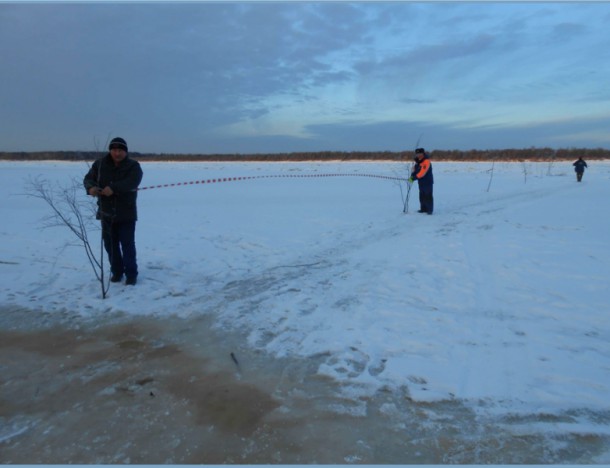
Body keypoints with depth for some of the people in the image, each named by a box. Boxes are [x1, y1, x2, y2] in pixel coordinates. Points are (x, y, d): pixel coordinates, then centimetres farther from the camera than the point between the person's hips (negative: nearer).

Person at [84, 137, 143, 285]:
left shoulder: (133, 166, -8)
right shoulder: (100, 164, 3)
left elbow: (132, 182, -25)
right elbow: (88, 178, -1)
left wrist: (113, 188, -39)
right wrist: (91, 187, -26)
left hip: (126, 213, -4)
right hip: (107, 213, 4)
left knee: (127, 244, -3)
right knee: (110, 244, 10)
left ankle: (131, 274, 9)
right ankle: (117, 271, 24)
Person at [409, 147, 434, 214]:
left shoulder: (426, 162, -18)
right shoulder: (418, 162, 9)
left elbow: (422, 172, -26)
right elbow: (415, 170, 17)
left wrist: (414, 178, -27)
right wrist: (412, 176, -4)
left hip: (428, 182, -8)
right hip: (421, 182, 8)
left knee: (428, 196, -6)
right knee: (422, 196, 12)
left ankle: (430, 210, -1)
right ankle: (423, 209, 21)